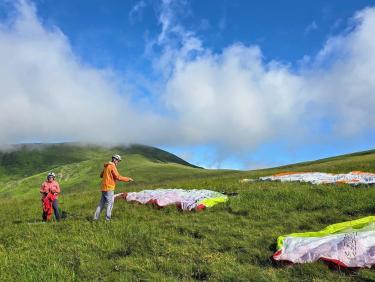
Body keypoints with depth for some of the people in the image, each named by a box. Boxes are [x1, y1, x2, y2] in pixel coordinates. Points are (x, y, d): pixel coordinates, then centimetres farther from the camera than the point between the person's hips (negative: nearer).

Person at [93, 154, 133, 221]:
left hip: (104, 188, 9)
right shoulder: (112, 166, -12)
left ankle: (96, 217, 13)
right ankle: (107, 219, -3)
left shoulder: (106, 166, 15)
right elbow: (118, 177, -17)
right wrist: (128, 179, -10)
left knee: (102, 203, 13)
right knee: (110, 204, -3)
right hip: (109, 188, -9)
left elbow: (101, 175, 27)